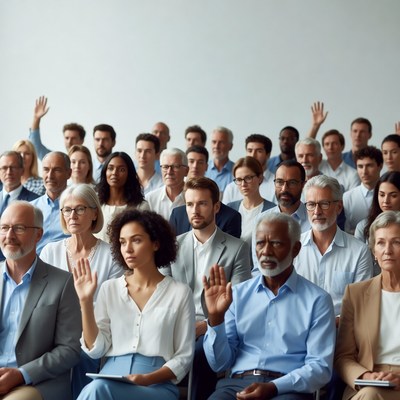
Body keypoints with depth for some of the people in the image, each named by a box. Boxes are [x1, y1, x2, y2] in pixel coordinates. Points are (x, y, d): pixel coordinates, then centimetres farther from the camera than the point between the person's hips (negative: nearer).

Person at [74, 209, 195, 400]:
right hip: (111, 378, 2)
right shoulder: (109, 289, 14)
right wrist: (86, 301, -2)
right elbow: (95, 348, 6)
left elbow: (184, 357, 3)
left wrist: (147, 379, -13)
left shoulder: (179, 293, 5)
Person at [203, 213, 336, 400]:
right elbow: (220, 364, 10)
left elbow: (320, 367, -2)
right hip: (238, 383, 2)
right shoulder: (238, 293, 14)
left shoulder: (317, 300, 5)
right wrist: (216, 318, -5)